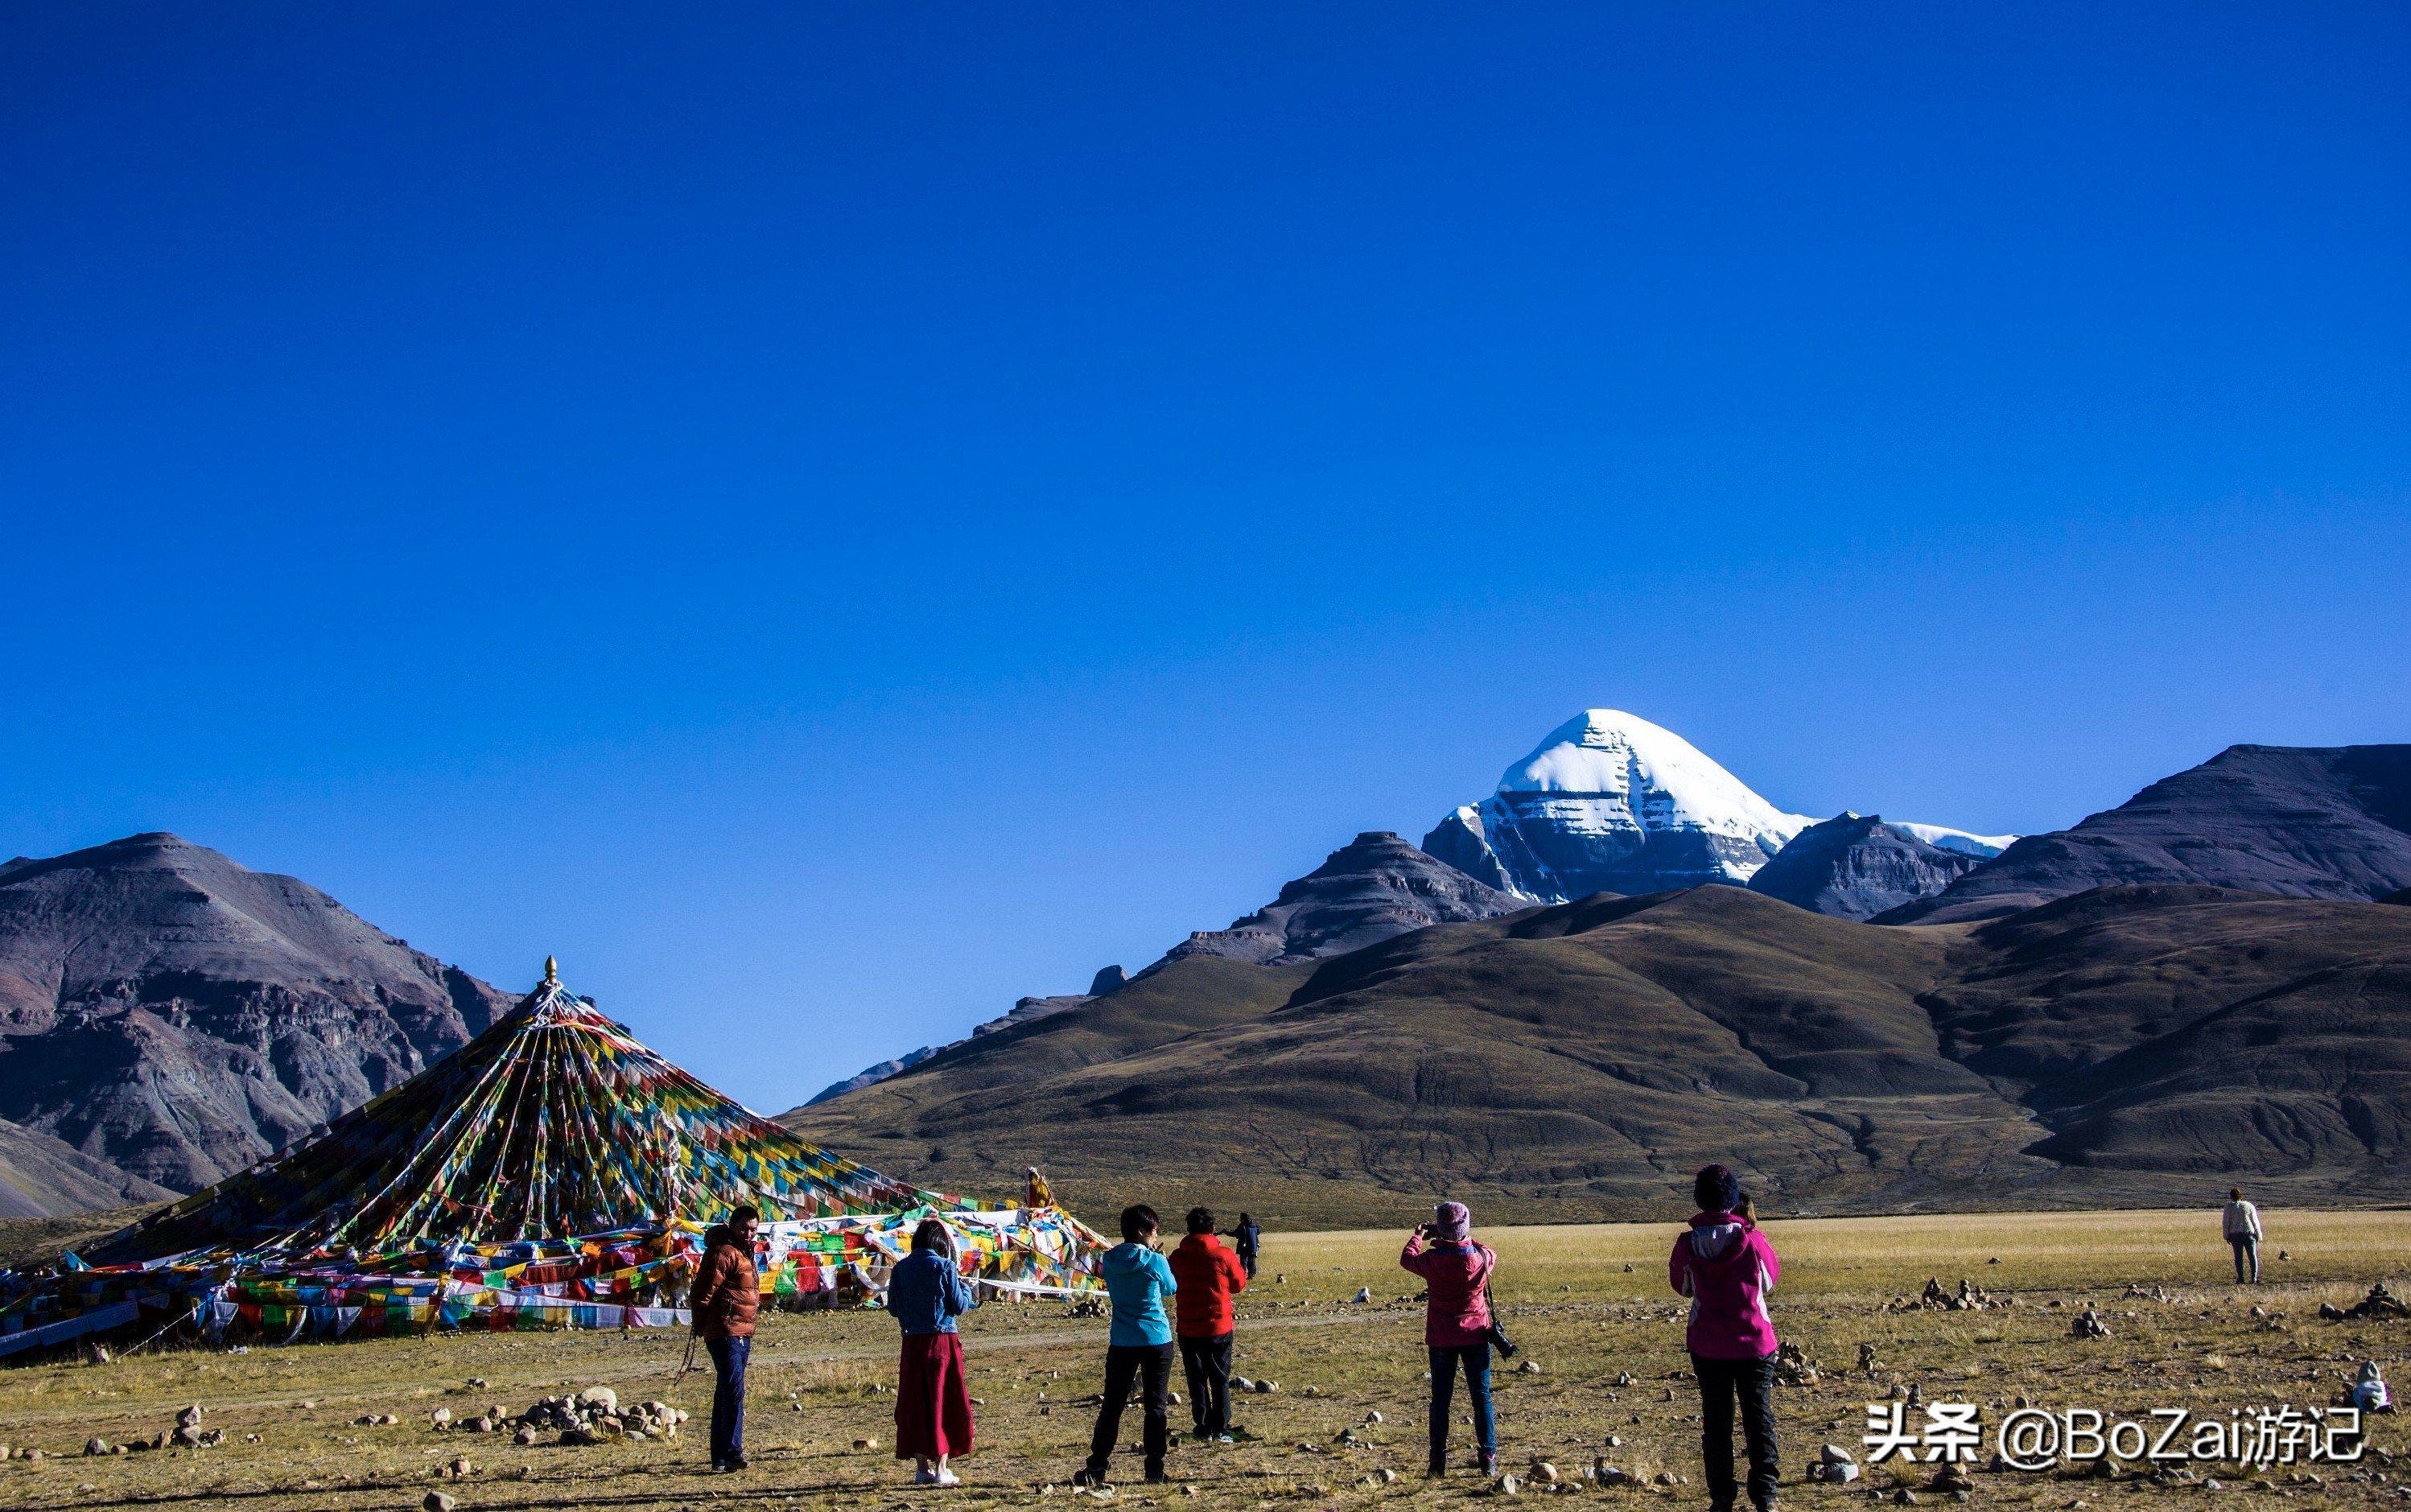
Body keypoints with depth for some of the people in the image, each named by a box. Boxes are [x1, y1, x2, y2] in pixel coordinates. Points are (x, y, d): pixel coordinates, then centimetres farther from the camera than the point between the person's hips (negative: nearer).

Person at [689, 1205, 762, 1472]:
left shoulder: (743, 1253, 19)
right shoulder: (723, 1252, -12)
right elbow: (702, 1292, -17)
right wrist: (701, 1326, -9)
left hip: (742, 1335, 10)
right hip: (726, 1333, -10)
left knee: (725, 1394, 14)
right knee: (734, 1392, -17)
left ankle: (720, 1456, 19)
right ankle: (731, 1453, -22)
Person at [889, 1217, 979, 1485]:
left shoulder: (901, 1269, 3)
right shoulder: (944, 1266, -8)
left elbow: (893, 1308, 10)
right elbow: (959, 1306, -7)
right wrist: (966, 1289, 13)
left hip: (912, 1343, 4)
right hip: (942, 1342, -4)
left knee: (915, 1404, 10)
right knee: (943, 1402, 3)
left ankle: (921, 1469, 13)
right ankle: (941, 1470, 3)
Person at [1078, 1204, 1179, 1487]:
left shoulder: (1110, 1260, 0)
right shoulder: (1156, 1262, -11)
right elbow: (1171, 1289, 7)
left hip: (1121, 1343, 3)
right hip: (1157, 1341, -3)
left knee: (1111, 1406, 9)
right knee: (1155, 1406, 6)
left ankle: (1096, 1468, 7)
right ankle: (1155, 1469, 8)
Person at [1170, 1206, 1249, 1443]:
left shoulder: (1178, 1257, -6)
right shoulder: (1224, 1256, -10)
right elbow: (1239, 1285, 3)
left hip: (1188, 1329, 1)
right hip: (1219, 1328, -1)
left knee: (1197, 1380, 10)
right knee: (1220, 1380, 10)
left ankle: (1204, 1430, 9)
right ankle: (1221, 1430, 8)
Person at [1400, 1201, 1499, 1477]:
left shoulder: (1431, 1260, -15)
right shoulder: (1480, 1257, -13)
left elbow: (1407, 1258, 7)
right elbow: (1493, 1255, 13)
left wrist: (1418, 1236, 24)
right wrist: (1467, 1241, 20)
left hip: (1441, 1340, 0)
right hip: (1476, 1337, 0)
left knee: (1440, 1399, 8)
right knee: (1481, 1397, 7)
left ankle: (1438, 1462, 8)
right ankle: (1488, 1458, 3)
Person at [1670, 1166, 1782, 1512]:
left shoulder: (1687, 1245, -10)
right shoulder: (1752, 1240, -13)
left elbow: (1681, 1286, 7)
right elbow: (1771, 1278, 7)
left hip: (1707, 1347, 1)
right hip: (1754, 1344, -1)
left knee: (1716, 1421, 9)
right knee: (1759, 1419, 9)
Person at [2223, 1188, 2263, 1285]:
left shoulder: (2229, 1207, 0)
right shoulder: (2249, 1206, 4)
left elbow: (2225, 1222, -2)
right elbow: (2255, 1221, 5)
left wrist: (2226, 1236, 4)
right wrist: (2258, 1235, 10)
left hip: (2235, 1234, -1)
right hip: (2249, 1233, 1)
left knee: (2238, 1257, 4)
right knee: (2252, 1256, 3)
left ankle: (2240, 1278, 1)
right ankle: (2254, 1278, -4)